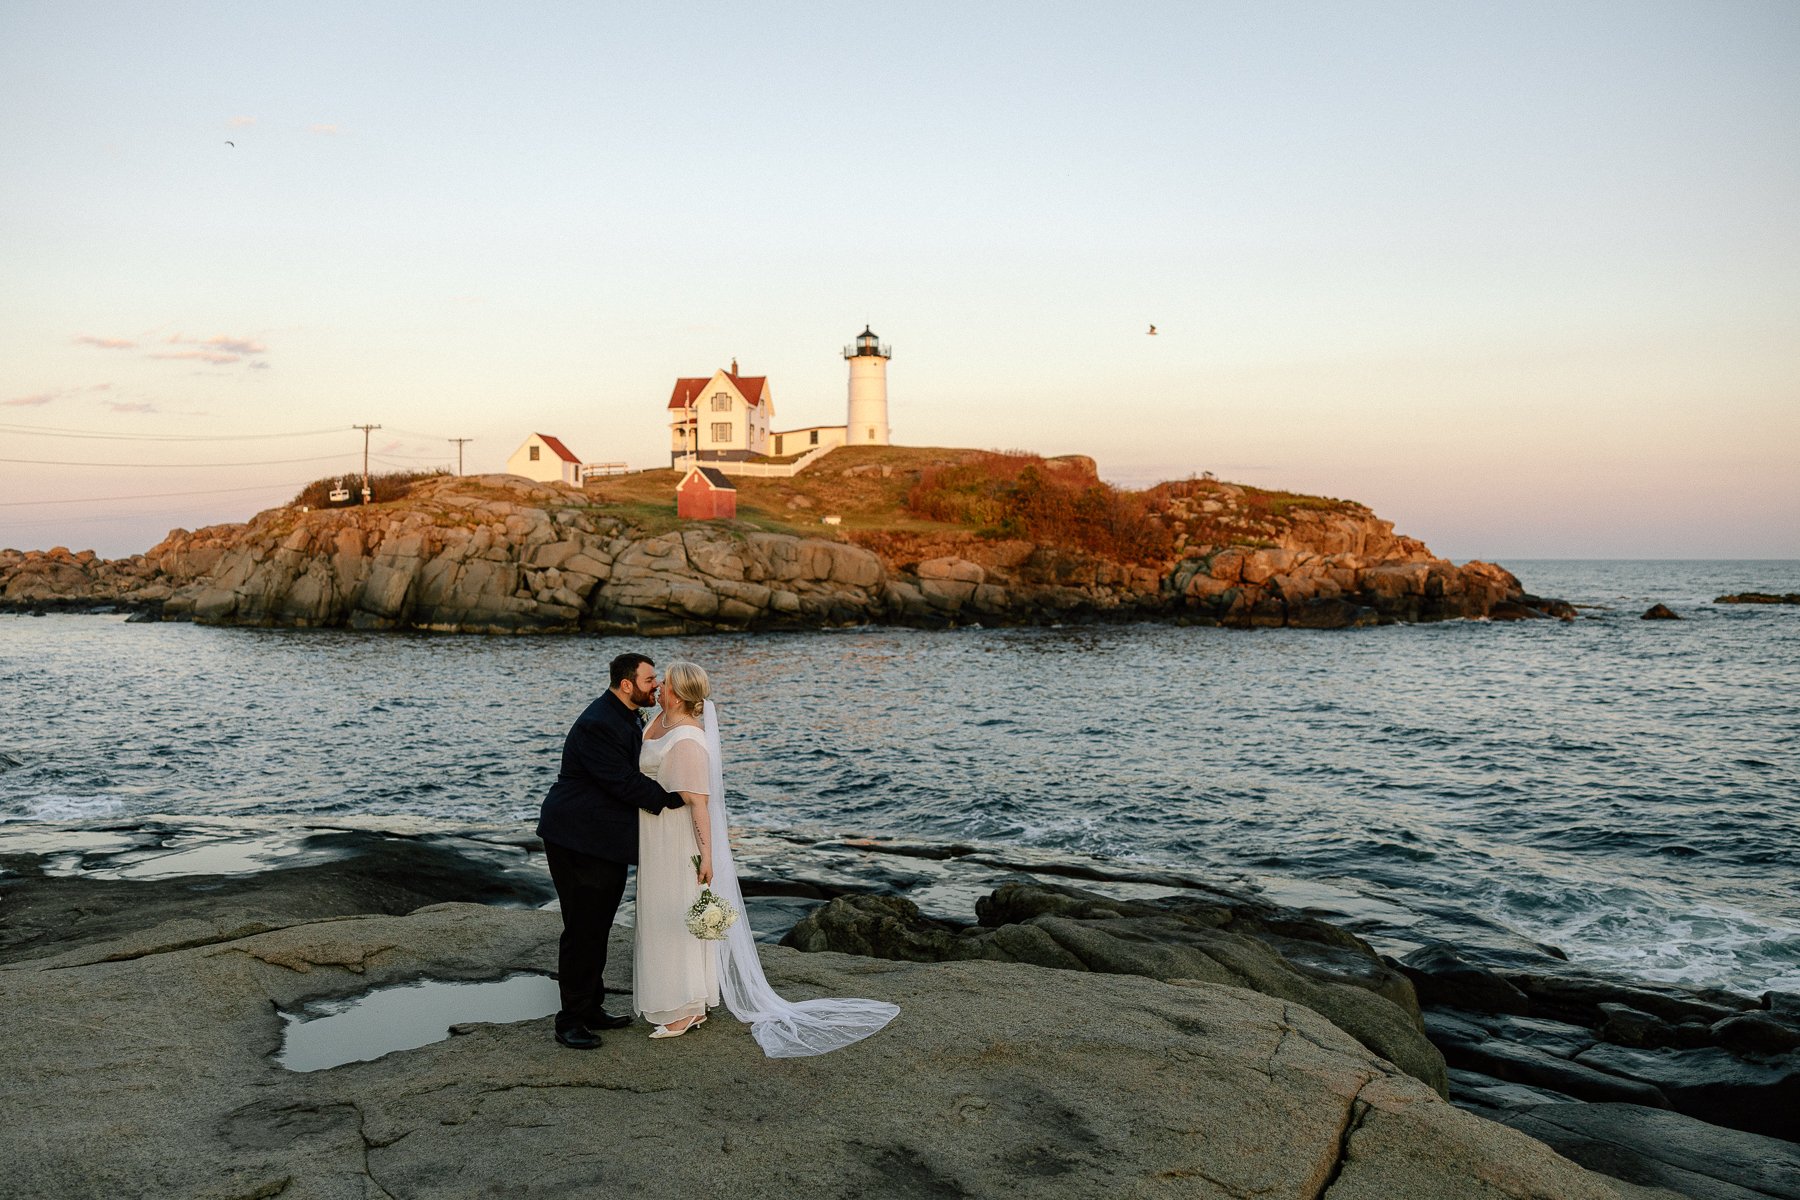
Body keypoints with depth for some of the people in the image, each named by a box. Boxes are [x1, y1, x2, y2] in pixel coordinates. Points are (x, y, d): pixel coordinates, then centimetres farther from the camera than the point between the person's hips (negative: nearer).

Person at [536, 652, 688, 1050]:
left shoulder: (627, 719, 11)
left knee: (597, 928, 16)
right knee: (582, 930, -3)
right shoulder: (598, 725, -21)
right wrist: (673, 799, -16)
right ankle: (570, 1020, 7)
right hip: (579, 841, -10)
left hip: (607, 843, 10)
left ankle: (591, 1009, 26)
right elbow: (623, 782, -23)